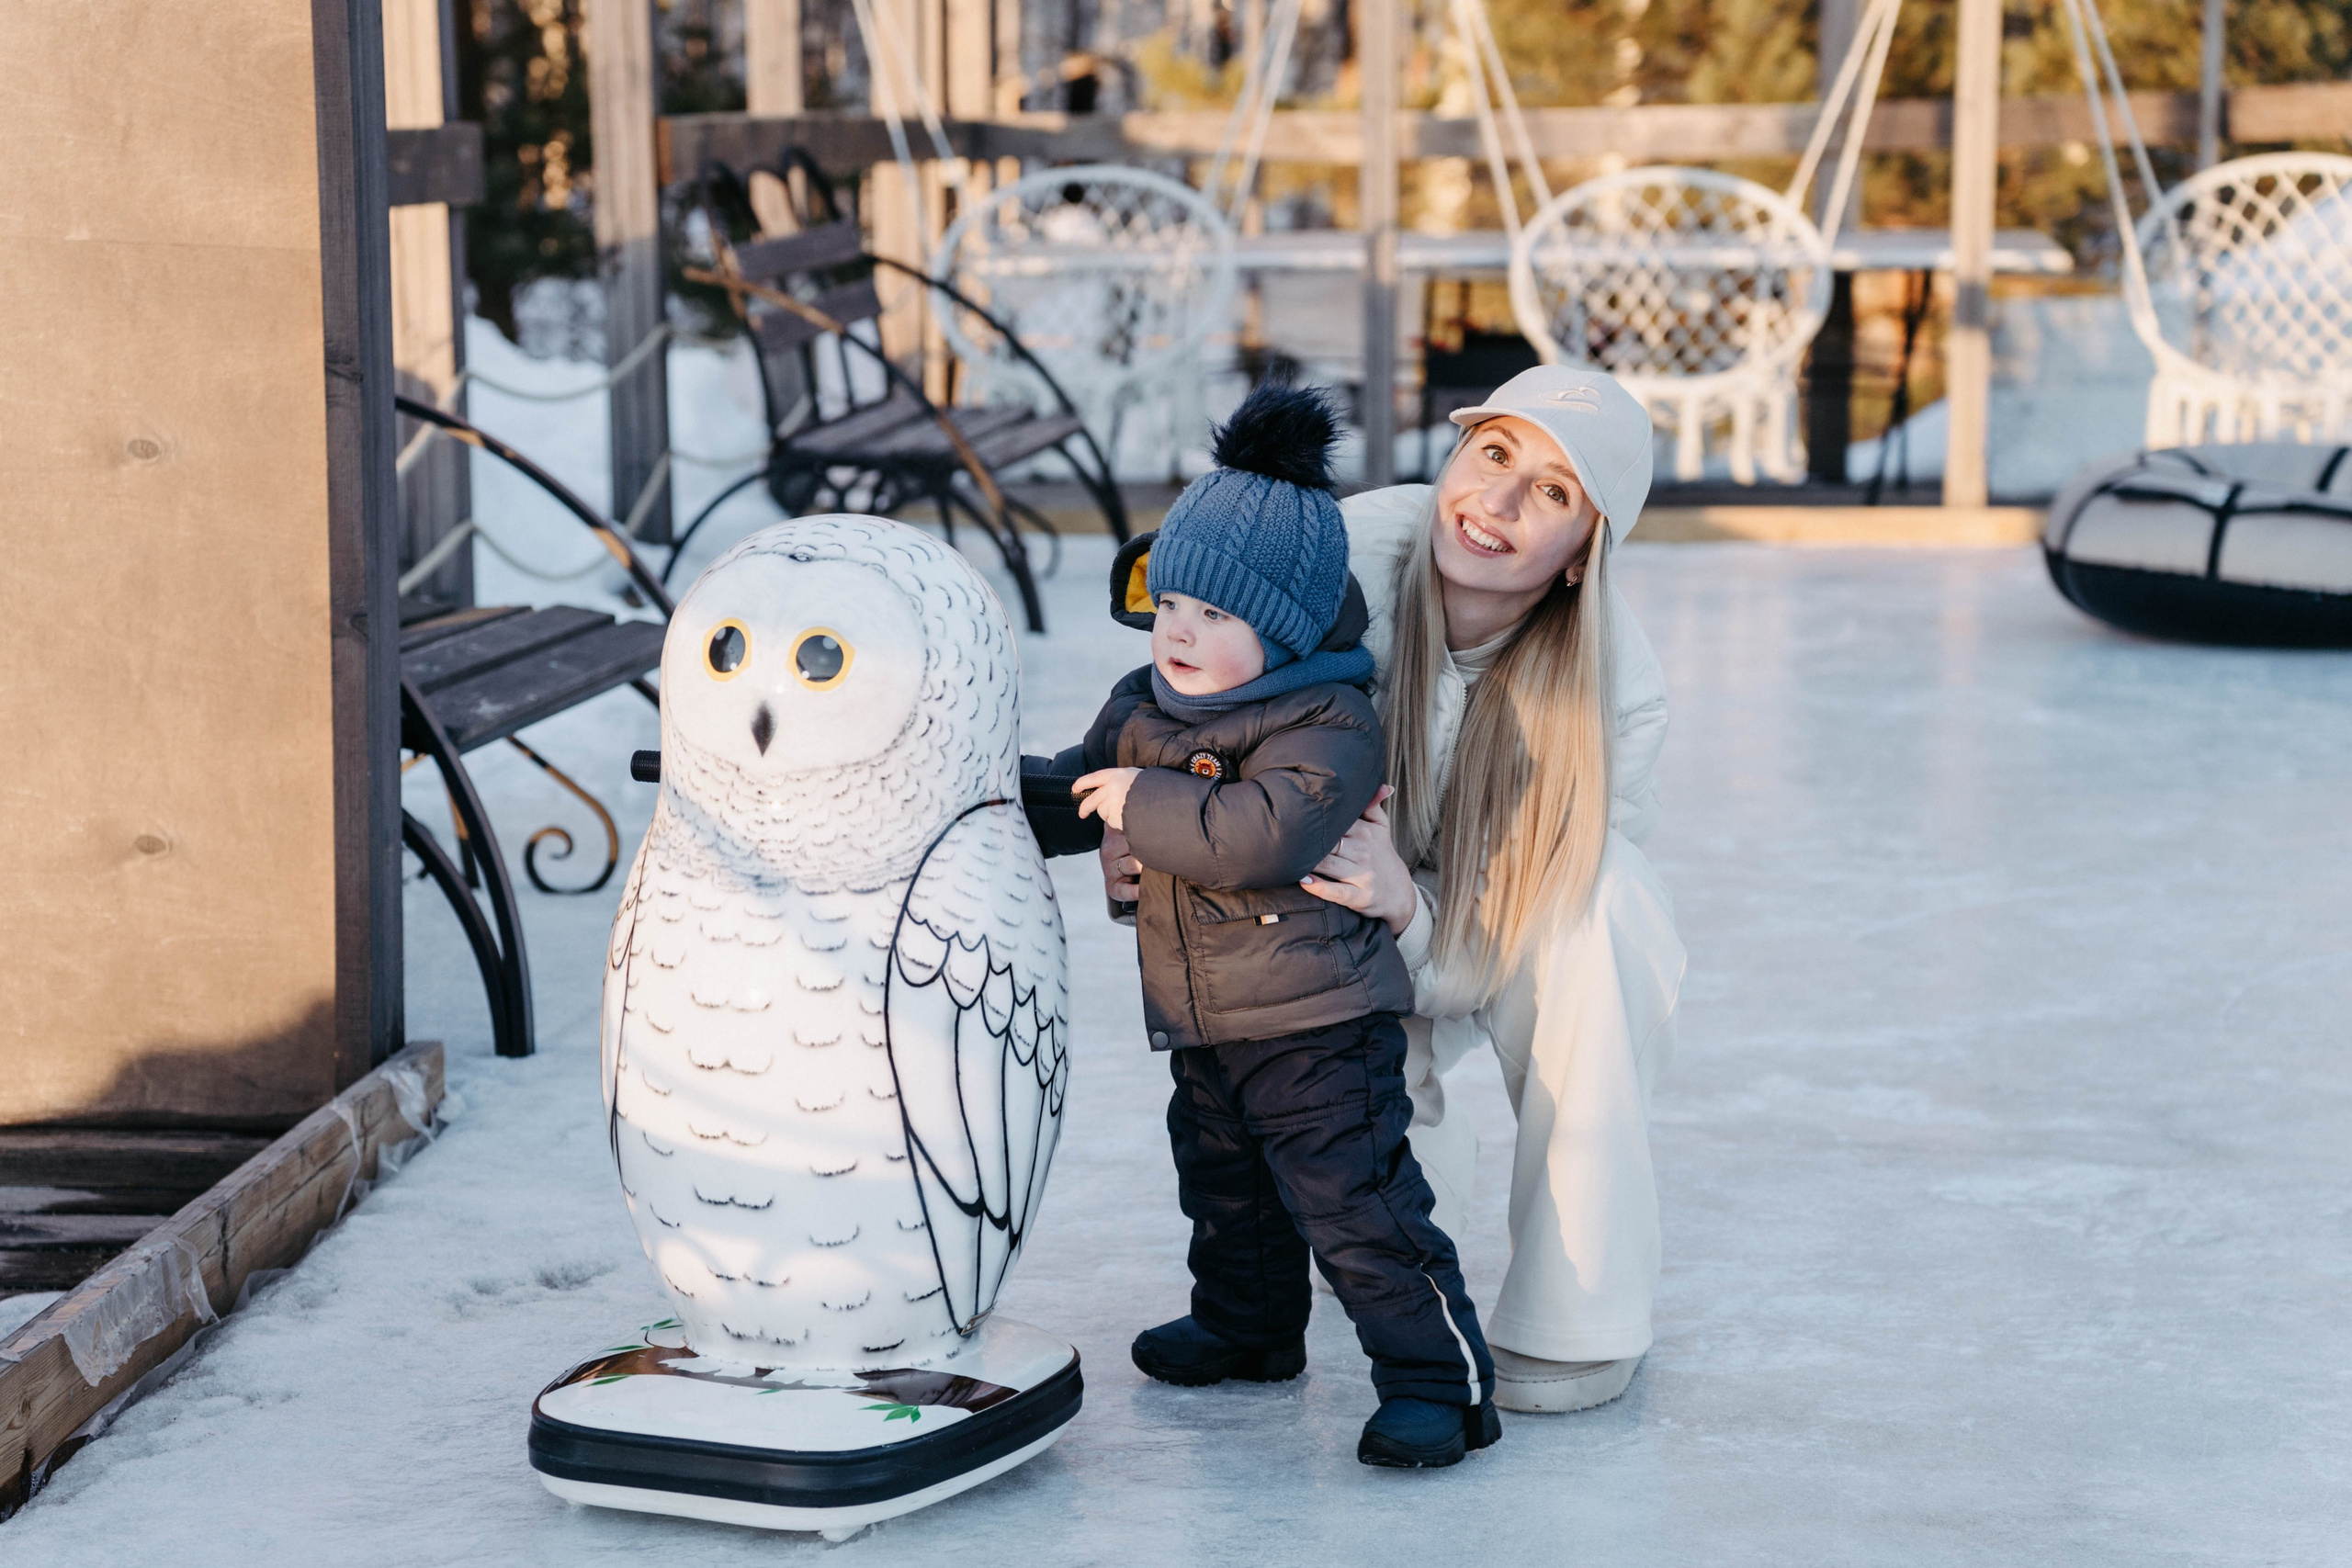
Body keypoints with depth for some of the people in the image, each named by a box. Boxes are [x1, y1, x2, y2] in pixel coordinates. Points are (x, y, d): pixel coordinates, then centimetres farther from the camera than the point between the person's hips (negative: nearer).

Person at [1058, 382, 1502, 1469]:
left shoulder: (1326, 725, -20)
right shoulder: (1145, 708, 6)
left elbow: (1260, 836, -34)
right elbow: (1083, 789, 20)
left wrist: (1146, 801, -26)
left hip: (1320, 1023, -8)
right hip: (1204, 1029, 9)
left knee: (1356, 1205, -11)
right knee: (1225, 1191, 24)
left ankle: (1439, 1381, -3)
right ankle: (1246, 1325, 46)